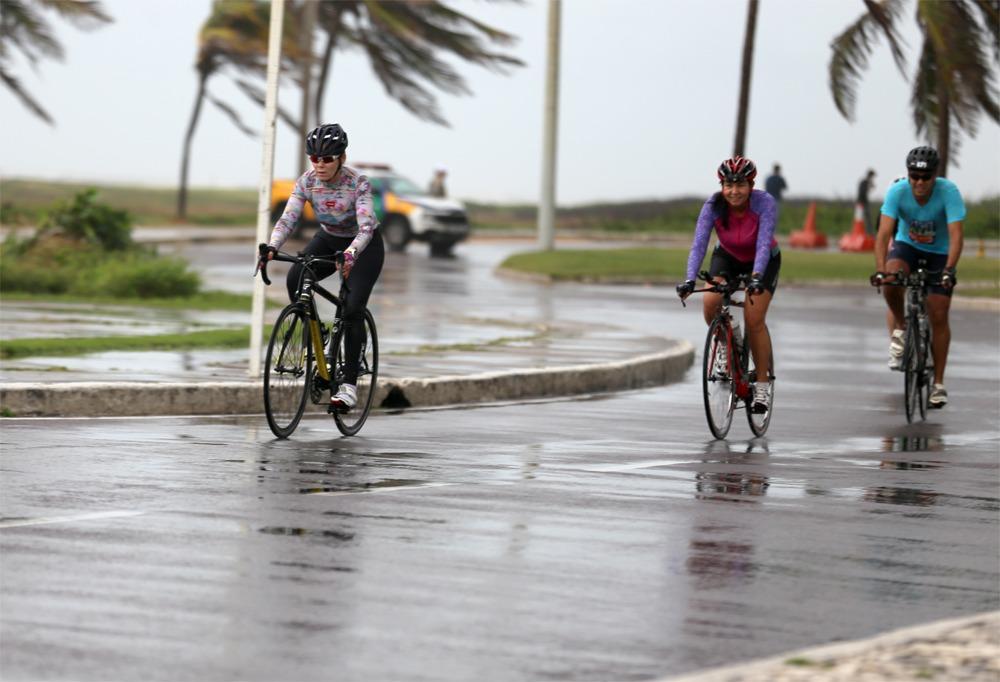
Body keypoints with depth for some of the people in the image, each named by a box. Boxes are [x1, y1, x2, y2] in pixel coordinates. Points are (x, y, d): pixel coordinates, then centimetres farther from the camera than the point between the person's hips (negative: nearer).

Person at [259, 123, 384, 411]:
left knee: (353, 309, -20)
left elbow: (366, 226, -39)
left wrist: (350, 254, -58)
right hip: (328, 240, 4)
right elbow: (288, 219, -25)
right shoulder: (307, 181, -18)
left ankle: (349, 384, -13)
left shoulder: (358, 182, -29)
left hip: (363, 246, -4)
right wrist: (271, 247, -44)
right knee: (295, 280, -25)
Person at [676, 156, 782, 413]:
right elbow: (699, 243, -33)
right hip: (727, 257, 2)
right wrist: (690, 280, -48)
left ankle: (762, 383, -3)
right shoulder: (713, 206, -27)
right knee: (711, 303, -24)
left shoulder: (765, 203, -32)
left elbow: (763, 243, -40)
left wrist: (756, 278, -56)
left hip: (764, 260, -2)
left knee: (754, 319, -18)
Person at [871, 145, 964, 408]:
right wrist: (879, 270, -44)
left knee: (938, 316, -6)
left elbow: (956, 234, -34)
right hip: (907, 246, 1)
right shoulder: (897, 191, -25)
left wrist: (949, 270, -48)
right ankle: (899, 327, -4)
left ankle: (938, 383, 4)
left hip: (939, 253, -1)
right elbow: (884, 232, -30)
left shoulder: (949, 191, -28)